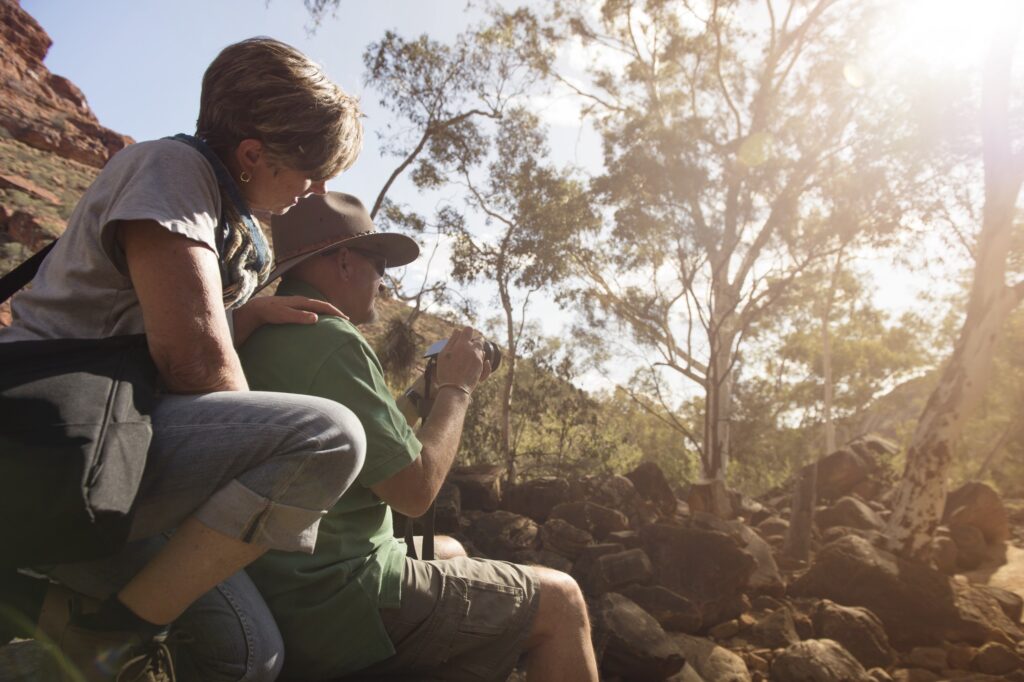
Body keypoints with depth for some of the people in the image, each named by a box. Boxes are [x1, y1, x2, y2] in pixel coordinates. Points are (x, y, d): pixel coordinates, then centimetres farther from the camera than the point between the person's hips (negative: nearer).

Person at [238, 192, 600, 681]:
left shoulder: (263, 336, 12)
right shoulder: (330, 340, -18)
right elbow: (415, 490, -18)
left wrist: (428, 389, 14)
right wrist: (456, 389, -5)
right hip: (330, 603, -10)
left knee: (450, 552, 31)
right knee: (559, 600, -1)